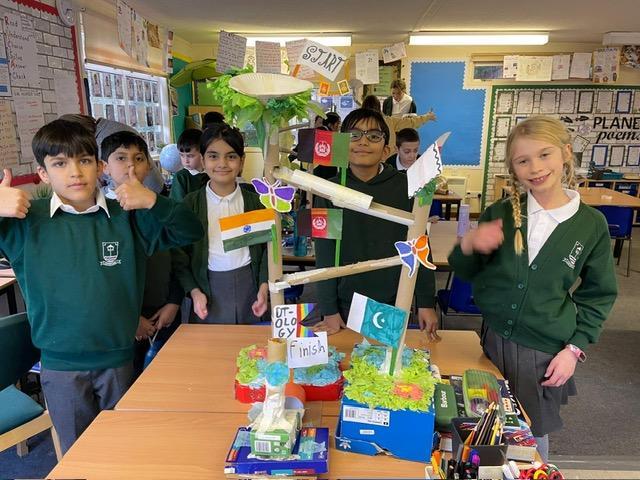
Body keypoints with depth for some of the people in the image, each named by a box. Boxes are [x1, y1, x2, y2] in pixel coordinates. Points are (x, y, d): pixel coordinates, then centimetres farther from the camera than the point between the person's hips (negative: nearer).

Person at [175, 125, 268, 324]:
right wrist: (194, 291, -7)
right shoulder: (190, 203, -1)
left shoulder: (254, 201, 2)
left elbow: (267, 247, 5)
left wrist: (264, 287, -6)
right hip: (209, 288, -1)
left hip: (248, 285, 1)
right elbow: (180, 254, 2)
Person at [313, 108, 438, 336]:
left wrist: (426, 302, -1)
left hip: (396, 303, 0)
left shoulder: (405, 187, -5)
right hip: (347, 305, 0)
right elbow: (324, 254, -4)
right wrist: (329, 310, -4)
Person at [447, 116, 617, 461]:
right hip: (493, 339, 1)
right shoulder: (501, 213, -4)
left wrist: (575, 348, -3)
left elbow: (598, 295, 4)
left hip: (546, 352, -1)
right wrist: (468, 245, -17)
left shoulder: (592, 224, -6)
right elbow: (465, 273, 4)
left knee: (533, 435, 14)